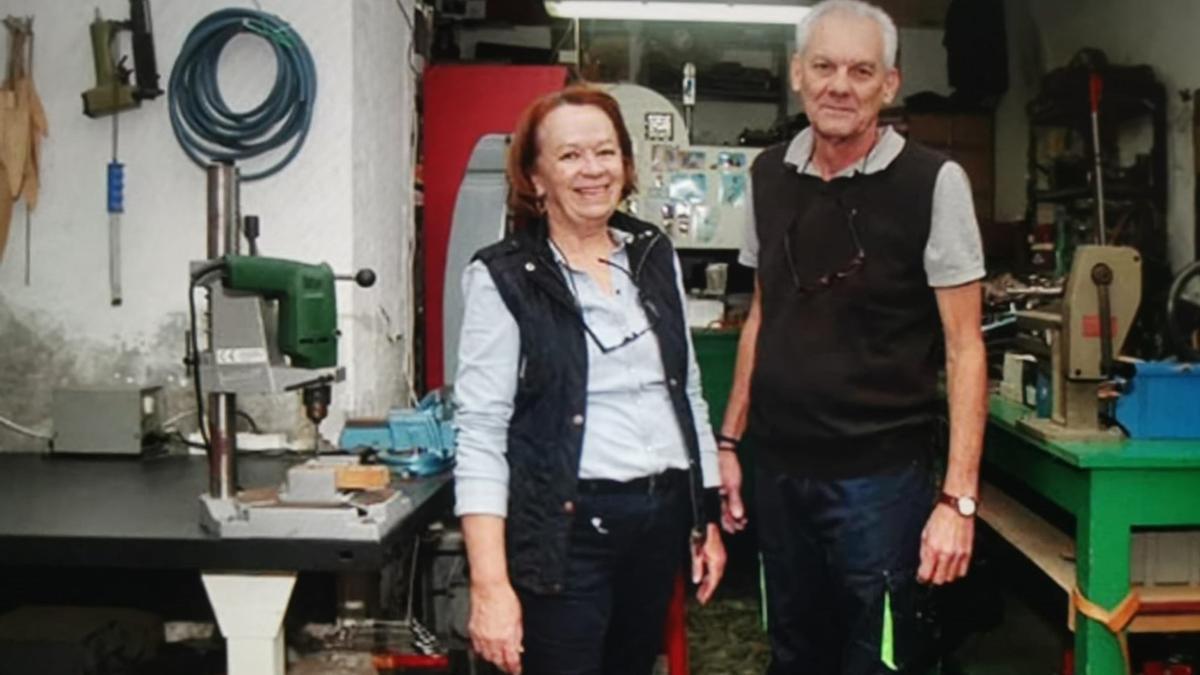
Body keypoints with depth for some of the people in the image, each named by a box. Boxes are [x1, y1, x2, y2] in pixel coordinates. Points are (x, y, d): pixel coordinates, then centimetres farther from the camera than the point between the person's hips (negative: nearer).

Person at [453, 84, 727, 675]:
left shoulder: (655, 256, 8)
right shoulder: (504, 278, -8)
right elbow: (481, 433, -13)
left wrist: (707, 518, 13)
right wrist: (490, 585, -20)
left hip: (663, 517, 5)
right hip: (567, 527, -5)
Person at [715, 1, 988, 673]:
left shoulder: (932, 183, -12)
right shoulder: (770, 174, 4)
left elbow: (964, 346, -11)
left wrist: (959, 496, -16)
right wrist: (729, 440, 11)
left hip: (880, 475, -5)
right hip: (780, 467, 5)